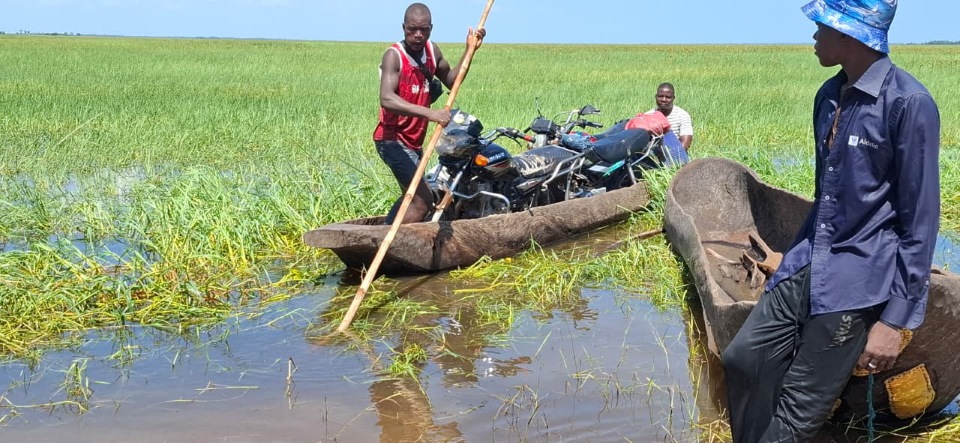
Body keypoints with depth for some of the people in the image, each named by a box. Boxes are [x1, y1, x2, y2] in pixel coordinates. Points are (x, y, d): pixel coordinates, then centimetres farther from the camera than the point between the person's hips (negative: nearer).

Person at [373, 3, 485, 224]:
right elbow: (386, 99, -35)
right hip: (393, 139, -9)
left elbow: (451, 80, 19)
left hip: (414, 140, 9)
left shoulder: (432, 50, 3)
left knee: (411, 196, 24)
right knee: (423, 198, -19)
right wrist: (429, 113, -47)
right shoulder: (393, 56, -20)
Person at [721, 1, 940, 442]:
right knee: (743, 360, 2)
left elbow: (920, 218, -14)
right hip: (810, 262, 8)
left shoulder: (908, 103, -15)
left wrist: (897, 316, -15)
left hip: (859, 277, -7)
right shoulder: (829, 95, 10)